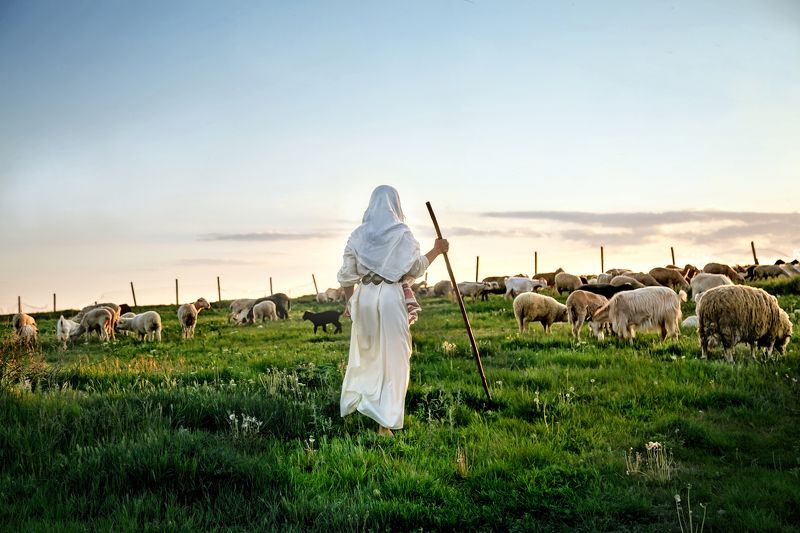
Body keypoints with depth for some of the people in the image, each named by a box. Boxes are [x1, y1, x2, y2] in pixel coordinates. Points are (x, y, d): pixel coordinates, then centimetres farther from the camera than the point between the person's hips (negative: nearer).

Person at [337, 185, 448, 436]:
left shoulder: (358, 234, 3)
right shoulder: (402, 234, -6)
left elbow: (347, 274, 3)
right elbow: (415, 269, -5)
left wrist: (350, 302, 16)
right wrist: (436, 250, 9)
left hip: (365, 296, 4)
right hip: (392, 296, -4)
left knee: (365, 352, 22)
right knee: (392, 358, 2)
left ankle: (352, 401, 30)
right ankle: (385, 422, 0)